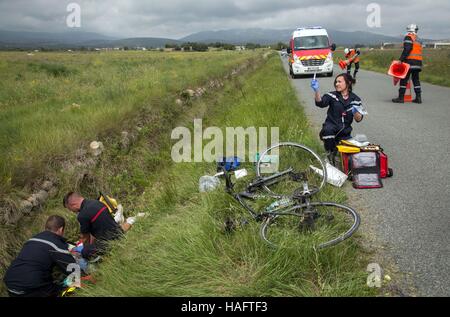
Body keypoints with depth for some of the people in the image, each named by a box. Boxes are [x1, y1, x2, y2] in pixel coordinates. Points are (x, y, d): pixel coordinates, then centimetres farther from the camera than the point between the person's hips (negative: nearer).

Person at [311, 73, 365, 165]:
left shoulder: (355, 99, 3)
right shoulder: (332, 96, -2)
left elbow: (358, 119, 0)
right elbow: (320, 103, -21)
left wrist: (355, 112, -23)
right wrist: (316, 90, -37)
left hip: (345, 132, 3)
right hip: (331, 127, -2)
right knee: (328, 129, -38)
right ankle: (330, 154, -15)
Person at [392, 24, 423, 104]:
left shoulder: (408, 37, -3)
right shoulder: (418, 39, 22)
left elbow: (407, 49, -16)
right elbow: (417, 51, 18)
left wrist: (401, 59, -19)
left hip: (410, 61, -8)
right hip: (418, 62, 8)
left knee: (404, 79, -4)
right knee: (416, 80, 11)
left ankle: (401, 97, -5)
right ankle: (418, 98, 9)